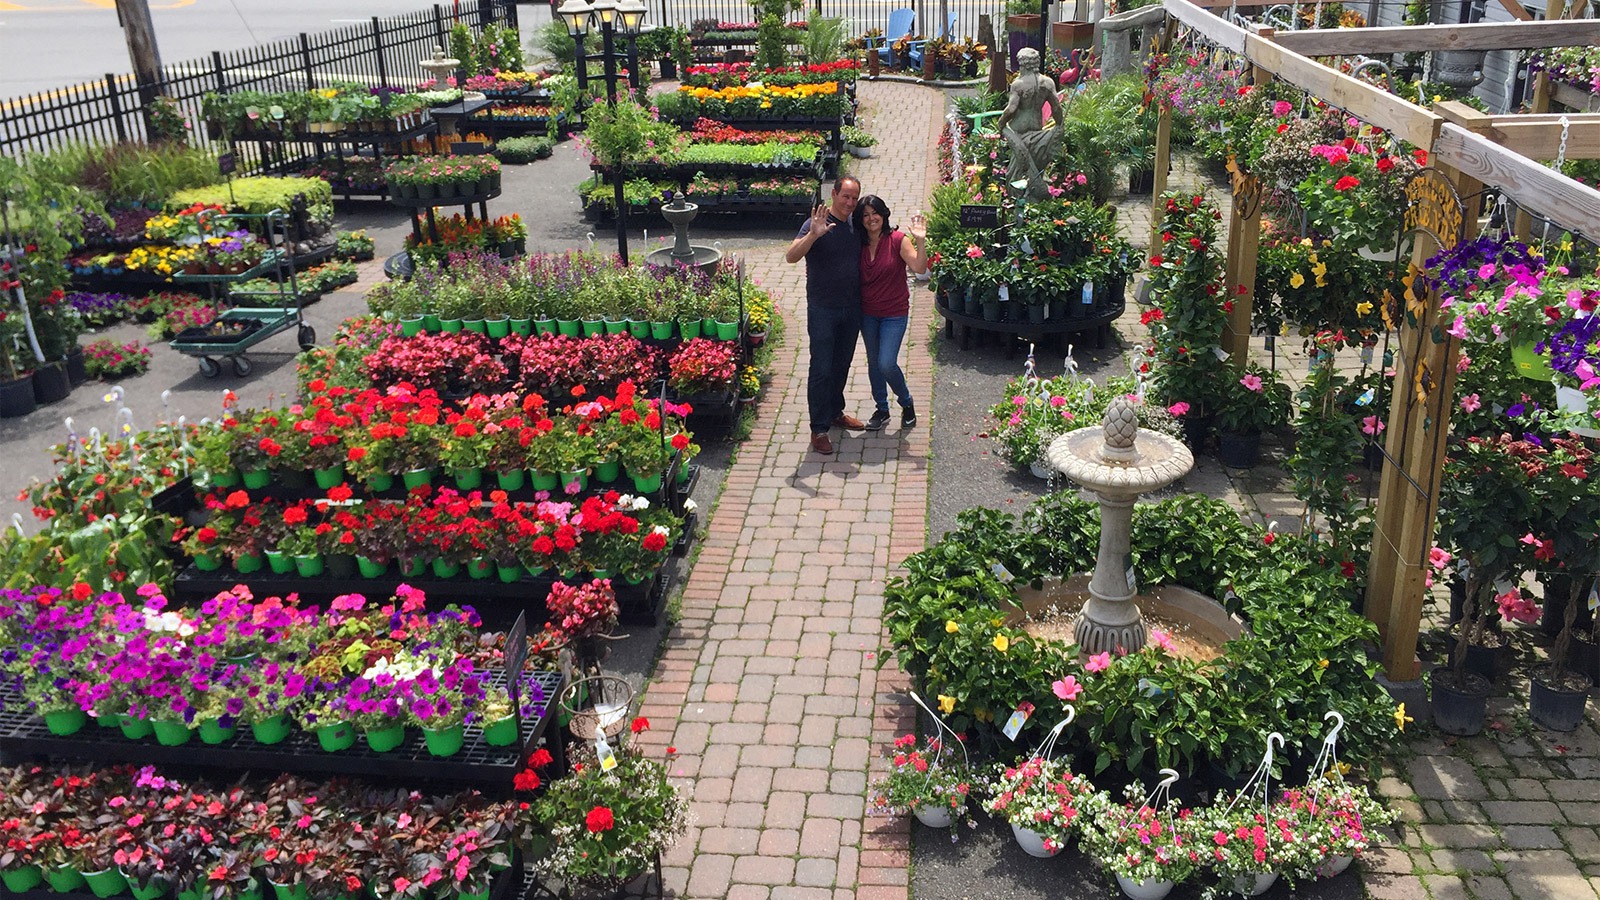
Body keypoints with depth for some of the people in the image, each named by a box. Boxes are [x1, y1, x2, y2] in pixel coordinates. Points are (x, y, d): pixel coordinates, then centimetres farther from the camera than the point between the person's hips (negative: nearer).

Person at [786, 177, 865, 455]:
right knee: (821, 369, -3)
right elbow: (791, 257, -28)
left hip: (852, 309, 6)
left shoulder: (855, 226, 5)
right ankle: (819, 429, 4)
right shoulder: (817, 224, -15)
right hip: (823, 310, -6)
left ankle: (835, 412, 37)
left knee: (842, 365, 19)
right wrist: (813, 235, -42)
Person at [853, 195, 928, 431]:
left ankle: (907, 403, 15)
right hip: (867, 313, 5)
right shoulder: (859, 244, -1)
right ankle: (881, 410, 32)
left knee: (886, 364, -12)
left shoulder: (898, 240, -14)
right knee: (873, 363, 14)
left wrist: (920, 242, -38)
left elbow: (919, 268, -23)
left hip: (894, 314, -5)